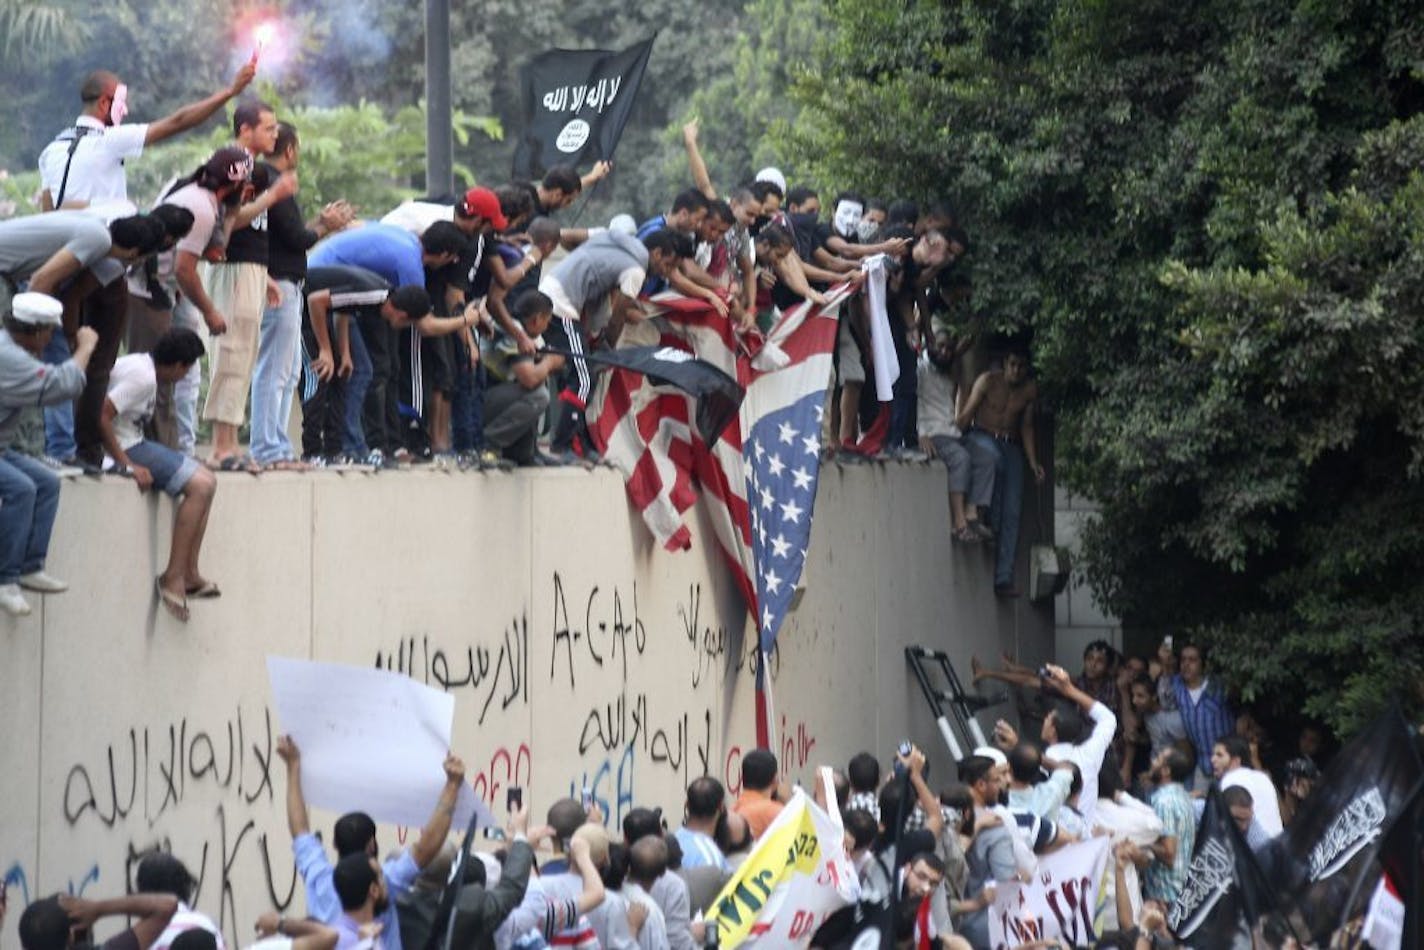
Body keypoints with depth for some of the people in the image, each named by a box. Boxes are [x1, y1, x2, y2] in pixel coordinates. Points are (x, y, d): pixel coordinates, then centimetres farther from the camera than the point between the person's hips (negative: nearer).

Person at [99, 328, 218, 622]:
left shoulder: (142, 364, 12)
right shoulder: (142, 377, -19)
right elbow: (101, 417, -26)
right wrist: (128, 466, -23)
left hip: (134, 442, 11)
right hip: (126, 448, -11)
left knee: (206, 481, 8)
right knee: (200, 485, -17)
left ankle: (189, 574, 3)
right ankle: (173, 577, -15)